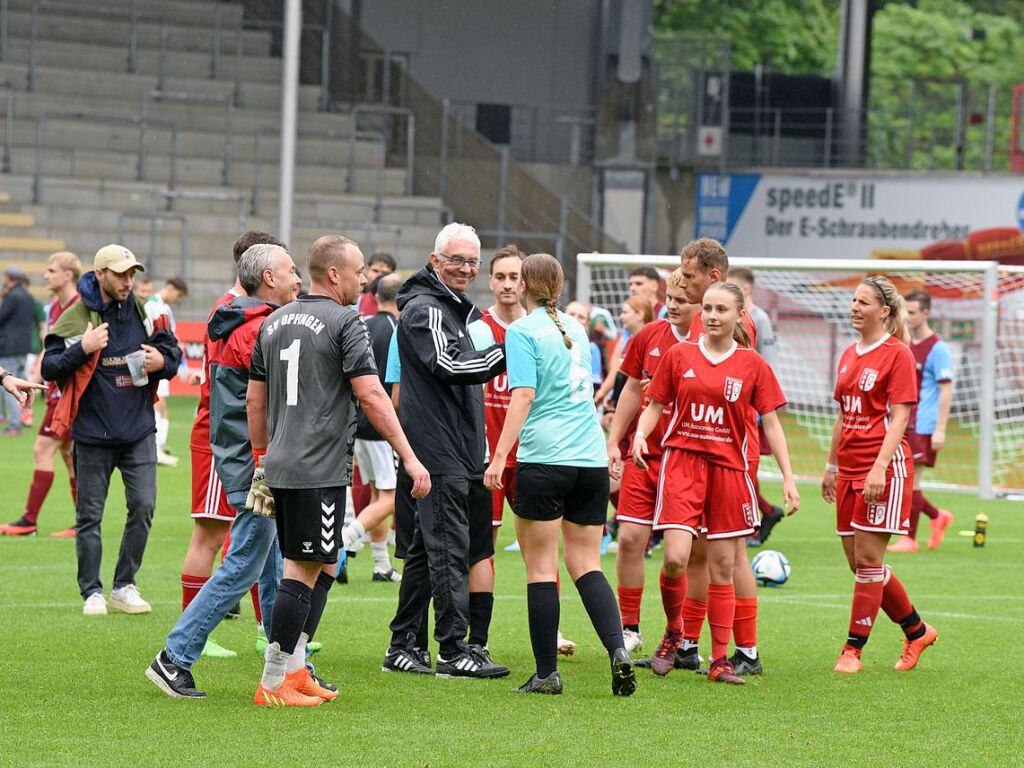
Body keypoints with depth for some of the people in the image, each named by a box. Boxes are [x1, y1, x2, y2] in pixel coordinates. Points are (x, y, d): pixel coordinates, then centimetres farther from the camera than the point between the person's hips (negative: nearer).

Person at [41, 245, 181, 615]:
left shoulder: (144, 313, 4)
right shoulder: (75, 318, -7)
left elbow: (172, 349, 16)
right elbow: (49, 367, -7)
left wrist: (163, 360, -6)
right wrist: (83, 348, -21)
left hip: (139, 430, 3)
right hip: (93, 433, -3)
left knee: (143, 506, -3)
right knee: (89, 515, 3)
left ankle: (125, 586, 9)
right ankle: (92, 592, 12)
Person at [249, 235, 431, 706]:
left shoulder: (275, 323, 14)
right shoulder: (344, 323, -9)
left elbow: (255, 397, 18)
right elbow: (371, 395, -14)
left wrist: (262, 458, 27)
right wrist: (408, 456, -11)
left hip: (281, 467, 8)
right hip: (320, 470, -8)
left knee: (323, 567, 17)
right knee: (303, 571, -5)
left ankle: (294, 670, 15)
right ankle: (273, 684, -5)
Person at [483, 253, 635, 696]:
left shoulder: (523, 331, -4)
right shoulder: (575, 328, 15)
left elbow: (524, 394, -14)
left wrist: (500, 455, -17)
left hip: (544, 458, -6)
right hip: (591, 458, 6)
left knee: (541, 567, 1)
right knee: (586, 564, 9)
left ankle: (546, 673, 1)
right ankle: (617, 649, -10)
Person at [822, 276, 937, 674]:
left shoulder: (897, 354, -8)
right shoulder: (849, 356, 15)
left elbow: (899, 417, -14)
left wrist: (880, 467, -22)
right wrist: (832, 467, 20)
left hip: (884, 469, -8)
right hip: (850, 469, 8)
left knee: (867, 559, -6)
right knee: (858, 562, 8)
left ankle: (853, 650, -1)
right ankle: (916, 630, 23)